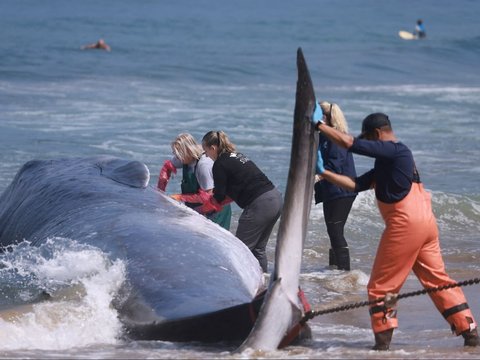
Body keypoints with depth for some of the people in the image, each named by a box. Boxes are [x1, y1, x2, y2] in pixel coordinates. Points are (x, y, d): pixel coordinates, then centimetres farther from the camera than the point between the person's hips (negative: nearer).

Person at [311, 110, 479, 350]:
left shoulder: (392, 150, -8)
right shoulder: (388, 159, 21)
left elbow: (349, 143, -17)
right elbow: (356, 185, 20)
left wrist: (319, 125, -9)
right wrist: (324, 173, 17)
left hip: (405, 224, -10)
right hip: (426, 223, 10)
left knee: (381, 285, 0)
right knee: (437, 279, 12)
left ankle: (382, 343, 3)